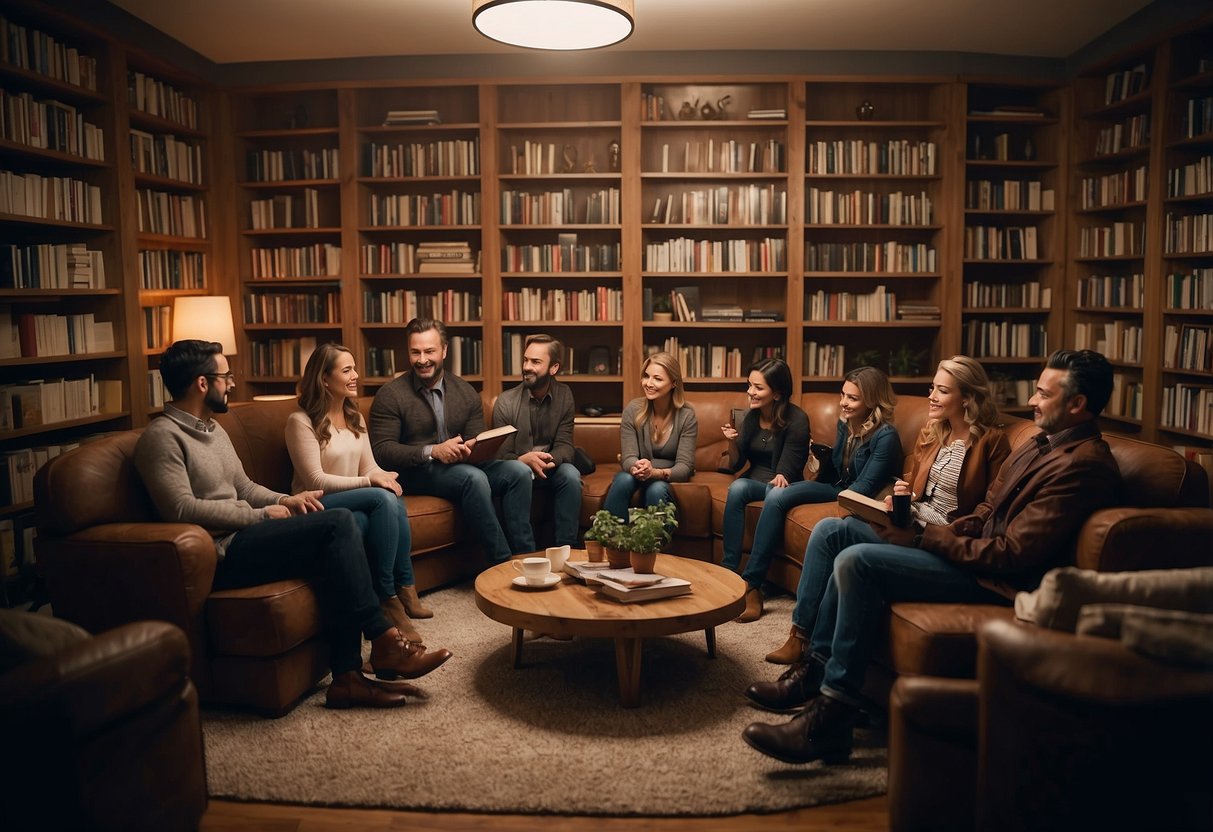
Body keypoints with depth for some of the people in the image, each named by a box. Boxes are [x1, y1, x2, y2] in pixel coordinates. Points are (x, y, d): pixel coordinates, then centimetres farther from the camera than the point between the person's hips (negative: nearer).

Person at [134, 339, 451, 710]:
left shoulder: (213, 429, 21)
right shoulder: (162, 436, -9)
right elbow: (182, 509, -19)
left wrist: (285, 500, 4)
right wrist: (261, 515, -13)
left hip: (239, 537, 9)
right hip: (221, 554, -9)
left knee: (343, 528, -14)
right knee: (337, 522, -22)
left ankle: (347, 675, -15)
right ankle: (383, 643, -14)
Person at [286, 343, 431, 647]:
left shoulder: (355, 418, 15)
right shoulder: (301, 421, -9)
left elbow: (369, 466, 12)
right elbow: (315, 481, -14)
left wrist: (385, 476, -13)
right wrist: (369, 481, -21)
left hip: (357, 504, 6)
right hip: (319, 507, -6)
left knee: (392, 501, -29)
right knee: (382, 499, -33)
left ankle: (402, 590, -23)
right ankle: (399, 592, -26)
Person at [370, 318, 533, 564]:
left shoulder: (466, 392, 11)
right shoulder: (390, 395, -3)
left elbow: (476, 442, 8)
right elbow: (381, 450, -11)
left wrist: (468, 450, -19)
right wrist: (432, 451, -24)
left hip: (463, 465, 5)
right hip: (416, 471, -5)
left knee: (519, 471, -20)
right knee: (473, 477, -34)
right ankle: (503, 562, -27)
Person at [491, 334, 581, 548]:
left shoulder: (564, 395, -2)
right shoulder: (506, 402, -11)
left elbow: (564, 444, -5)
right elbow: (501, 455, -11)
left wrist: (551, 460, -30)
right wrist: (525, 460, -34)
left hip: (550, 467, 3)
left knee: (571, 474, -29)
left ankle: (566, 547, -19)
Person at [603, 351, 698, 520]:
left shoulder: (686, 415, -14)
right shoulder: (632, 409, -10)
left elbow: (684, 467, -17)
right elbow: (628, 457, -12)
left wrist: (655, 473, -38)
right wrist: (635, 468, -38)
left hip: (668, 478, -1)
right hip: (637, 476, 1)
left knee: (657, 489, -34)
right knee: (624, 479, -32)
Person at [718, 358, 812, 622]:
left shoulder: (796, 420, -11)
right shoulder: (752, 416, 3)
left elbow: (789, 468, -14)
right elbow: (736, 465, 4)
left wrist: (782, 478, -38)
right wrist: (732, 441, -15)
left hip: (783, 485, -4)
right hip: (755, 482, 4)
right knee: (737, 487, -31)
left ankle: (753, 583, -39)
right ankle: (729, 571, -33)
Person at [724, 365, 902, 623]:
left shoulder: (885, 436, -17)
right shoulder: (845, 422, 7)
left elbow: (865, 487, -18)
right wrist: (819, 464, -4)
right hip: (833, 487, 8)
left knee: (777, 499, -26)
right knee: (774, 491, -21)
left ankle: (751, 585, -22)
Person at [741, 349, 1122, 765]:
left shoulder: (1083, 465, -17)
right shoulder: (1042, 443, 15)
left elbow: (1012, 554, -22)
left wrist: (925, 538, -16)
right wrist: (927, 533, -1)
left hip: (997, 579, -10)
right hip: (976, 549, 11)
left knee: (858, 561, -23)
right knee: (839, 532, 4)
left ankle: (832, 719, -18)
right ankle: (816, 677, 6)